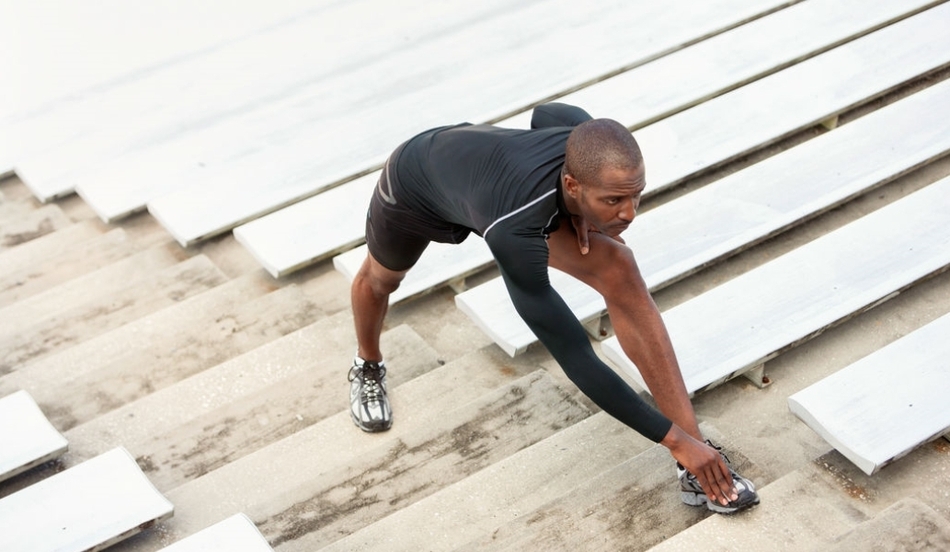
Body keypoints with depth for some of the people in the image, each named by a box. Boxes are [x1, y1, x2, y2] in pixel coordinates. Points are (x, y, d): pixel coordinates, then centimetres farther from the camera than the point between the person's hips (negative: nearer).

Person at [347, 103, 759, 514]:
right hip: (417, 177, -3)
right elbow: (575, 357, -45)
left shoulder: (589, 144, -34)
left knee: (619, 274, -19)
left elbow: (546, 113, -7)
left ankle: (695, 470, -16)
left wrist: (577, 212, -17)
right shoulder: (513, 232, -49)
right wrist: (674, 440, -43)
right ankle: (368, 366, 67)